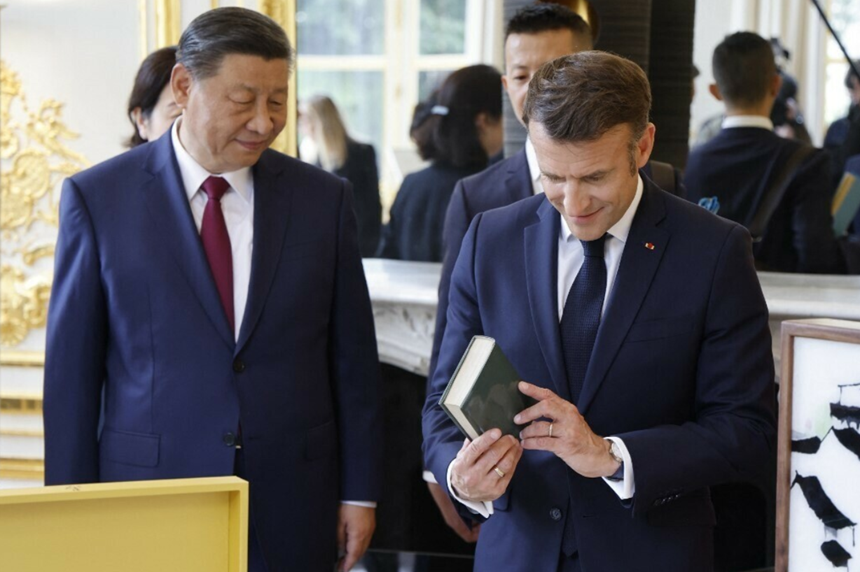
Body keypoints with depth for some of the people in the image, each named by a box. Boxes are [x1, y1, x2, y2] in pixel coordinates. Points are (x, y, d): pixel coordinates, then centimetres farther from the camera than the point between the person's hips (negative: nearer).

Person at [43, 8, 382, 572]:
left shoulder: (323, 198, 3)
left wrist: (359, 492, 4)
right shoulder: (99, 198, -3)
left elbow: (352, 359, 6)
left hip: (292, 513, 2)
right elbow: (72, 369, -1)